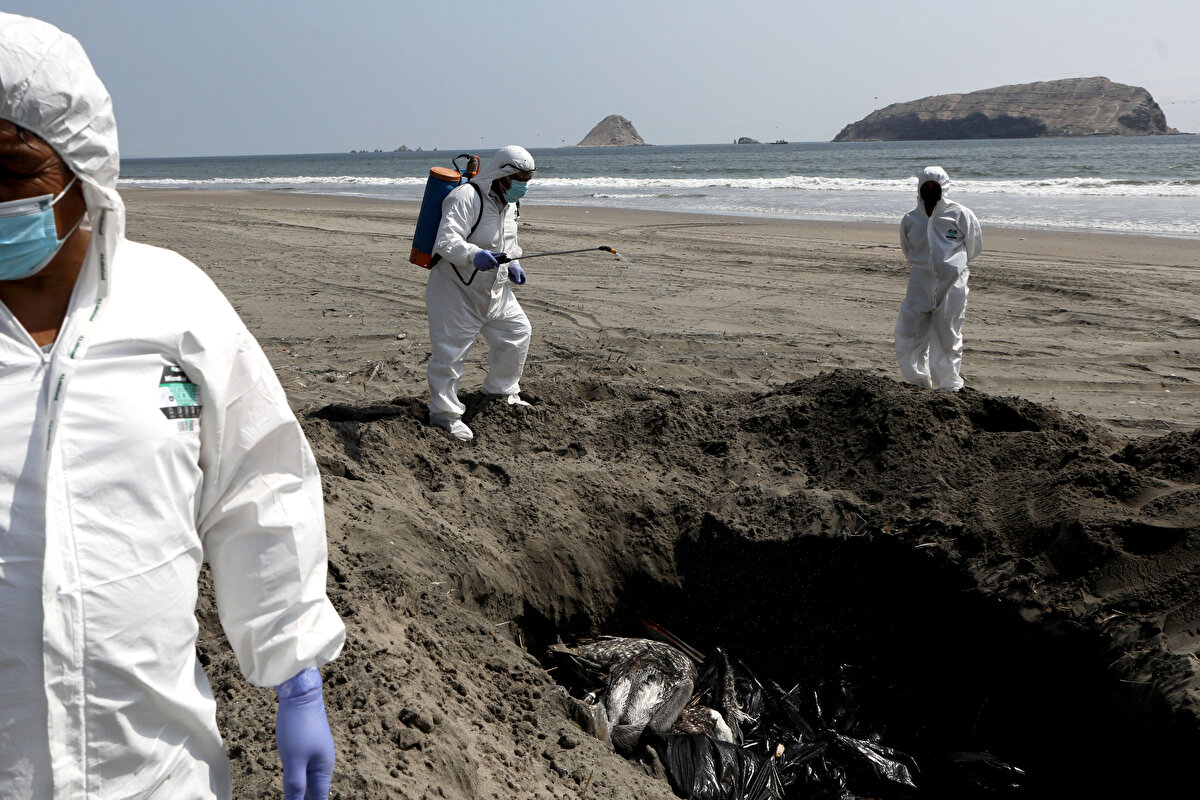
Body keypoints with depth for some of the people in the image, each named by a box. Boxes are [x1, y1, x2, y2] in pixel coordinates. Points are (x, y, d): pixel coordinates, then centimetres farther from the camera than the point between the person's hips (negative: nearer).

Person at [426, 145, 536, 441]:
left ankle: (500, 390, 35)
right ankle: (444, 414, 7)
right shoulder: (466, 197, -22)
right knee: (450, 350, -6)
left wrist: (513, 266, 7)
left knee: (518, 330, 15)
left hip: (494, 289, 9)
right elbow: (446, 241, -33)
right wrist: (474, 256, -50)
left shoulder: (510, 203, 8)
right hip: (456, 287, -9)